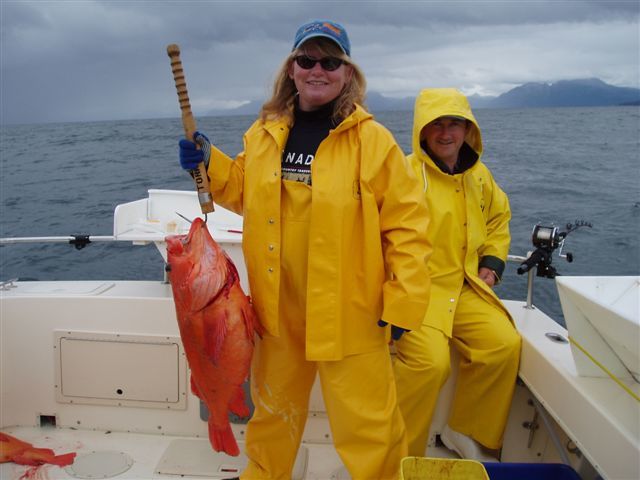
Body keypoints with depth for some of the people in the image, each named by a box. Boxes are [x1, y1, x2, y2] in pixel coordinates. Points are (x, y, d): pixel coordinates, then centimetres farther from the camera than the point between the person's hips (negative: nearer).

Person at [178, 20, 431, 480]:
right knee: (274, 406, 25)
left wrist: (403, 302, -12)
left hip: (349, 313, -4)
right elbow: (244, 193, 18)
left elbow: (406, 224, -9)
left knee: (367, 422, 6)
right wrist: (209, 163, 1)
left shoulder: (373, 139, -9)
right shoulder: (264, 134, 5)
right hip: (278, 309, 5)